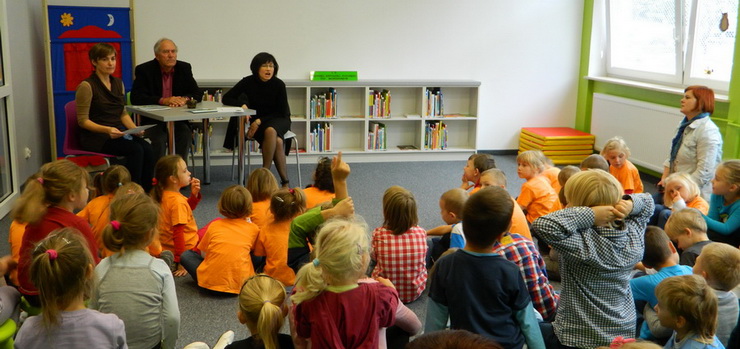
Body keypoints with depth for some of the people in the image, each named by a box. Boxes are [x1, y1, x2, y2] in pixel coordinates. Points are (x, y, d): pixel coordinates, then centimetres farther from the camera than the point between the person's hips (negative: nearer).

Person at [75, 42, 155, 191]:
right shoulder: (87, 86, -7)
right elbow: (83, 120, -8)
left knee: (148, 148, -23)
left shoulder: (118, 83, 15)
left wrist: (135, 129, -1)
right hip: (95, 137, -6)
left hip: (119, 132, 6)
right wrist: (107, 130, -23)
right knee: (136, 149, -30)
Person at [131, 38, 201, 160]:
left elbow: (197, 94, 4)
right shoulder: (144, 70, -4)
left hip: (178, 120, 3)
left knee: (185, 135, -26)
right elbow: (136, 98, -13)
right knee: (159, 139, -30)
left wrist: (184, 99, -20)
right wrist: (163, 100, -25)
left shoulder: (184, 68, 6)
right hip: (152, 121, -2)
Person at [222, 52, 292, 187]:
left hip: (279, 120, 0)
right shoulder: (248, 82, -7)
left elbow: (282, 112, -7)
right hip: (257, 121, 0)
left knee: (270, 131, -37)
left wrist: (260, 121, -18)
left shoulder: (279, 84, -11)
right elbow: (226, 98, -3)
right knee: (277, 141, -32)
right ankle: (284, 181, -28)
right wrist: (242, 104, -23)